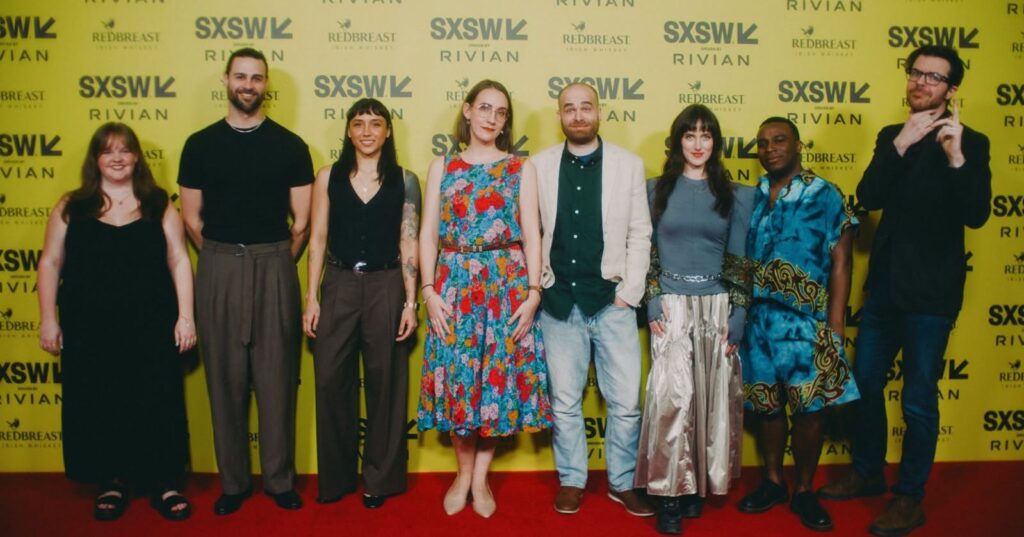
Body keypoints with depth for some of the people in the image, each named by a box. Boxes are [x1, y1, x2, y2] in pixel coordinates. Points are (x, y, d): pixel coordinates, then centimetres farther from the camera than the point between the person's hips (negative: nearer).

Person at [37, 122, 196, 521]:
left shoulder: (158, 205, 4)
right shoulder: (72, 207, 5)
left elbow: (178, 260, 1)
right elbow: (50, 263, 6)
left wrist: (185, 315, -5)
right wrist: (48, 319, 0)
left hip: (150, 325, -1)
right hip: (89, 327, 1)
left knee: (155, 401, 3)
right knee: (98, 404, 7)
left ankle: (164, 483, 15)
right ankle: (111, 482, 23)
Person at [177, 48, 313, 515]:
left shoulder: (290, 146, 3)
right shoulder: (200, 145, 6)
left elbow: (302, 221, 4)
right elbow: (192, 219, 8)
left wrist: (275, 264, 6)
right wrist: (225, 261, 8)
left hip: (274, 269, -1)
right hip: (217, 270, 1)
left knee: (276, 377, 4)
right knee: (225, 379, 7)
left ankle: (280, 480, 16)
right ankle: (233, 481, 19)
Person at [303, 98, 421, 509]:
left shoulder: (404, 180, 2)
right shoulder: (328, 177, 5)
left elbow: (409, 244, 0)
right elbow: (318, 239, 4)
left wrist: (410, 302, -4)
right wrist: (311, 299, 0)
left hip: (386, 287, -1)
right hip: (339, 286, 1)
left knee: (384, 383, 7)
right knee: (331, 382, 5)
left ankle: (380, 478, 23)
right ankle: (336, 476, 23)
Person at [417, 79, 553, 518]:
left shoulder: (521, 169, 7)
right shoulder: (442, 167, 10)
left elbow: (532, 235, 1)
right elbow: (428, 234, 5)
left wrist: (533, 292, -8)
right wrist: (429, 291, -5)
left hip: (508, 284, 0)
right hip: (454, 284, 1)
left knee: (499, 375, 3)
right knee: (457, 377, 3)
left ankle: (480, 476, 19)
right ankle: (464, 472, 22)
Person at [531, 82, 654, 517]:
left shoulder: (629, 164, 3)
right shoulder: (540, 165, 4)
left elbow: (640, 233, 2)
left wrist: (630, 291, -4)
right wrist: (536, 284, 0)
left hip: (611, 301, 0)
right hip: (559, 302, 1)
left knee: (626, 402, 4)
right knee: (564, 401, 10)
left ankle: (622, 483, 24)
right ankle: (572, 480, 27)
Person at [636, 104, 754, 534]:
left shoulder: (735, 196, 7)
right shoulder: (657, 190, 6)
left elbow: (740, 259, 4)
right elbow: (646, 251, 5)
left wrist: (738, 314, -3)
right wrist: (653, 302, -5)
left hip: (718, 305, 2)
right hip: (672, 304, -1)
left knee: (713, 396, 3)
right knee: (673, 394, -12)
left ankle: (699, 485, 18)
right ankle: (670, 492, -2)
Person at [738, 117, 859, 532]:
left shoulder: (825, 196, -2)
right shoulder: (751, 197, 6)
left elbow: (839, 264, -3)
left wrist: (835, 327, -8)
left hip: (807, 322, -3)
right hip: (757, 320, 3)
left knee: (809, 408, 2)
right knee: (765, 404, 12)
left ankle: (804, 492, 20)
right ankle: (772, 482, 29)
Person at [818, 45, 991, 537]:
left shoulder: (970, 144, -6)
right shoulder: (891, 137, 8)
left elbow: (976, 215, -17)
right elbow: (868, 197, -7)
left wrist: (956, 157, -30)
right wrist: (901, 144, -18)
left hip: (930, 292, -5)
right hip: (884, 284, 5)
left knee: (918, 400, 2)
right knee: (865, 384, 16)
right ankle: (867, 472, 34)